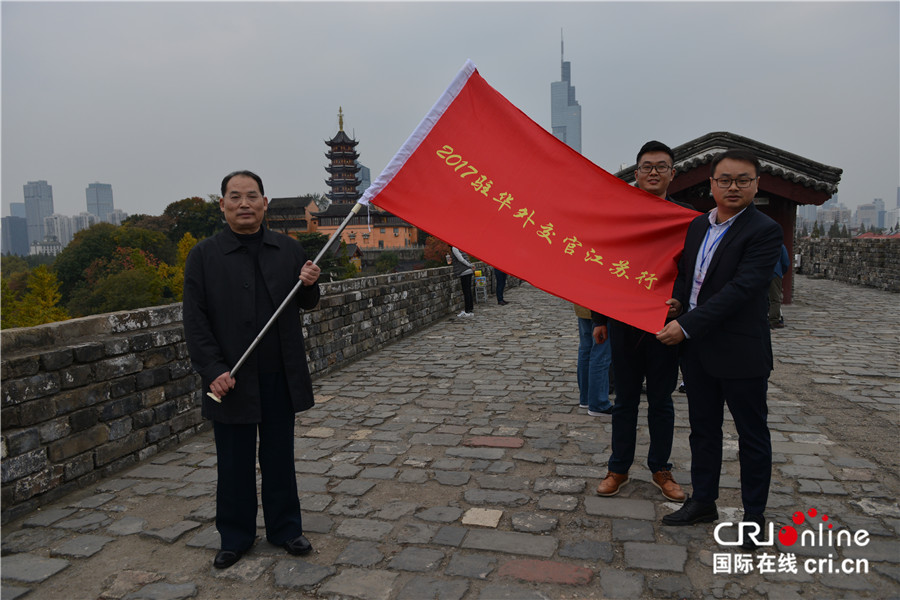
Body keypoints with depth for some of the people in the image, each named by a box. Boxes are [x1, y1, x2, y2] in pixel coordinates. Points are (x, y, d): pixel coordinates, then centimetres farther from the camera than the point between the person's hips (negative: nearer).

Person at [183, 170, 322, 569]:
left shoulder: (289, 249, 6)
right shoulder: (204, 255, -2)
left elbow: (307, 305, 12)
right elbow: (195, 320, -5)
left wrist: (309, 285, -11)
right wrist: (212, 371, -15)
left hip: (281, 378, 2)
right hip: (232, 382, -2)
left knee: (279, 459, 15)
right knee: (234, 465, 12)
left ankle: (285, 529, 32)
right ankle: (235, 537, 31)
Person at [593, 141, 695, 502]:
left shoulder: (688, 217, -1)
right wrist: (600, 319, 0)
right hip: (625, 323, 0)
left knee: (661, 401, 13)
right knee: (625, 400, 12)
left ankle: (660, 469, 29)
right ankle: (618, 469, 25)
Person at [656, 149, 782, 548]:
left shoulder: (764, 231, -13)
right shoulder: (698, 225, 9)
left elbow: (741, 288, -22)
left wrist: (687, 326, -24)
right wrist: (677, 300, -2)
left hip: (741, 351, -6)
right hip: (697, 349, 7)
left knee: (752, 435, 10)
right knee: (703, 428, 17)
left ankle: (754, 515, 27)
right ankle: (703, 501, 34)